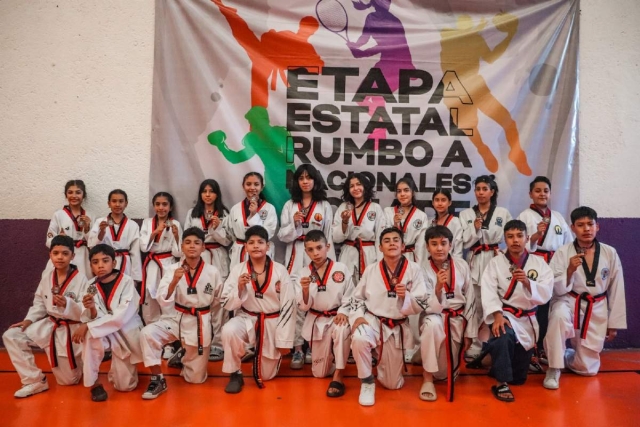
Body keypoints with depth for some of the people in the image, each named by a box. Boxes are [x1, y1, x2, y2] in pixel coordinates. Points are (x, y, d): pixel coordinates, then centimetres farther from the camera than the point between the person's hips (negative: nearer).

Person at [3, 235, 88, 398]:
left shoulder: (80, 279, -19)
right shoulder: (46, 275, -2)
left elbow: (85, 312, -21)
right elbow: (39, 302, 8)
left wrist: (67, 304, -38)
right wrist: (29, 319, -7)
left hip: (70, 330, -5)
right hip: (49, 325, 5)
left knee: (68, 380, 4)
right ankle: (35, 381, -2)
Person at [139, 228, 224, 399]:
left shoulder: (213, 272, -10)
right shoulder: (172, 269, -8)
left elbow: (219, 301, 6)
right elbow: (163, 301, -18)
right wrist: (174, 281, -34)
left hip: (200, 323, 0)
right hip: (175, 319, 1)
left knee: (196, 378, 6)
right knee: (147, 334, -30)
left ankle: (184, 358, 42)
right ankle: (158, 380, -11)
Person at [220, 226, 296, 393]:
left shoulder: (280, 270, -10)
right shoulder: (238, 270, -7)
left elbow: (288, 305, -7)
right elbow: (227, 304, -6)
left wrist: (284, 340, -7)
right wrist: (240, 287, -26)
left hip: (273, 324, 0)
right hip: (247, 320, 0)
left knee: (266, 375, 9)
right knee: (229, 331, -35)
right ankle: (235, 374, -8)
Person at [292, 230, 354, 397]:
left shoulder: (341, 269, -10)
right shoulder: (302, 273, -6)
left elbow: (350, 297, -5)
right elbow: (303, 307, -9)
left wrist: (343, 312, -23)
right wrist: (305, 289, -28)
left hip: (338, 317, -2)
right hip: (316, 322, 2)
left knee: (342, 329, -40)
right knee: (319, 373, 8)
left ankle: (338, 377, -24)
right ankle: (331, 356, 43)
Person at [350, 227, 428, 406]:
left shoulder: (414, 269, -9)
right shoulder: (371, 270, -5)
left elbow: (421, 305, -8)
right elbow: (357, 297, 5)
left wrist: (405, 296, -29)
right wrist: (358, 316, -14)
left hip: (397, 328, 1)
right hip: (372, 321, -1)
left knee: (393, 384, 10)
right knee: (359, 339, -38)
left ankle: (383, 361, 45)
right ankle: (367, 382, -10)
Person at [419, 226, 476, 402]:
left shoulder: (461, 265, -8)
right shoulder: (424, 269, -15)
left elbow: (470, 300, 0)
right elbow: (431, 308, -20)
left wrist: (469, 332, 1)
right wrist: (438, 287, -38)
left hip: (458, 318, 3)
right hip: (435, 315, -2)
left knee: (446, 371, 1)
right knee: (432, 324, -40)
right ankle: (427, 378, -24)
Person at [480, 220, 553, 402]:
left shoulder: (539, 263, 1)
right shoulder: (495, 263, -5)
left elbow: (546, 294, -9)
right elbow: (489, 292, -17)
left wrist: (527, 282, -28)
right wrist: (497, 315, -32)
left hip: (527, 320, 3)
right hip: (504, 314, -3)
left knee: (518, 378, 10)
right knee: (503, 335, -40)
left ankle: (497, 362, 43)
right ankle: (501, 383, -22)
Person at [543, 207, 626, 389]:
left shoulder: (610, 253, -4)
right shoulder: (563, 253, -10)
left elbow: (616, 290, 4)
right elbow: (557, 289, -11)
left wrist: (614, 324, 6)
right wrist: (570, 270, -28)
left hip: (597, 311, 3)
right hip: (568, 302, -2)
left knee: (587, 368, 4)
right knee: (560, 316, -41)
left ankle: (566, 357, 41)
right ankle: (554, 369, -21)